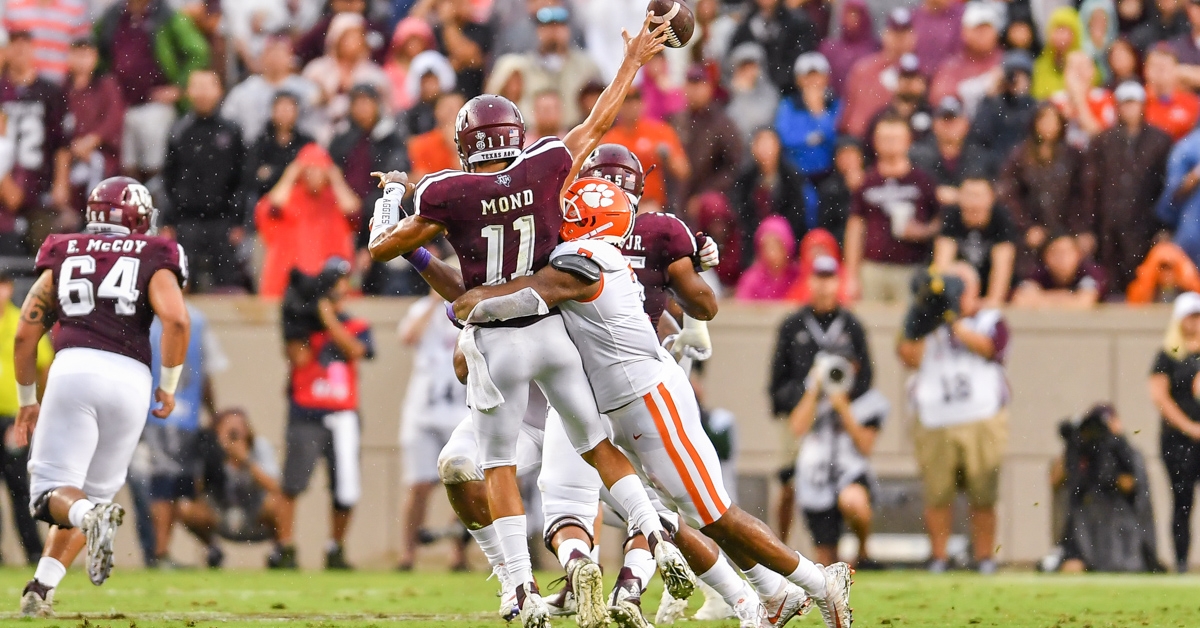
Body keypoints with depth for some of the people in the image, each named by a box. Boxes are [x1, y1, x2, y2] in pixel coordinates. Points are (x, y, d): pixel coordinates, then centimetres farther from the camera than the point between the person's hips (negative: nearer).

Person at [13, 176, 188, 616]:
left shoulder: (64, 258, 19)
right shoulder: (152, 261, 14)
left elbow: (25, 335, 16)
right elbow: (176, 320, -4)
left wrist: (27, 400, 28)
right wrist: (168, 386, 8)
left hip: (74, 368, 0)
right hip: (129, 380, 0)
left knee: (53, 491, 0)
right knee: (94, 492, 15)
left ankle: (91, 517, -35)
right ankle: (41, 588, 3)